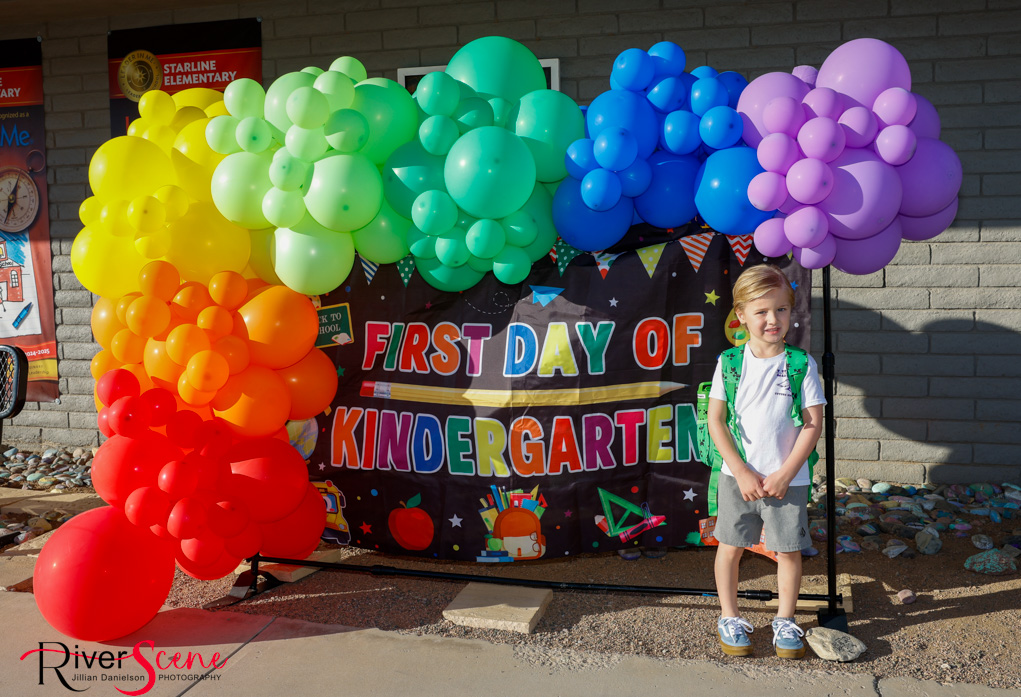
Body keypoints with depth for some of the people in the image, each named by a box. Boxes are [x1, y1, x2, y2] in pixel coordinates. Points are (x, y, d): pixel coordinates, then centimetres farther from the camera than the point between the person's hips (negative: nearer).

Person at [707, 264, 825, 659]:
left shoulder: (802, 364, -6)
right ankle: (729, 618, 27)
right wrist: (741, 473, -10)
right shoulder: (729, 363, -5)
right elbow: (716, 421, -5)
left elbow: (813, 423, -6)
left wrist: (784, 474, -11)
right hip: (738, 476, 1)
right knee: (730, 547, 9)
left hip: (788, 479, 0)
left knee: (788, 550, 8)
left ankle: (785, 621, 28)